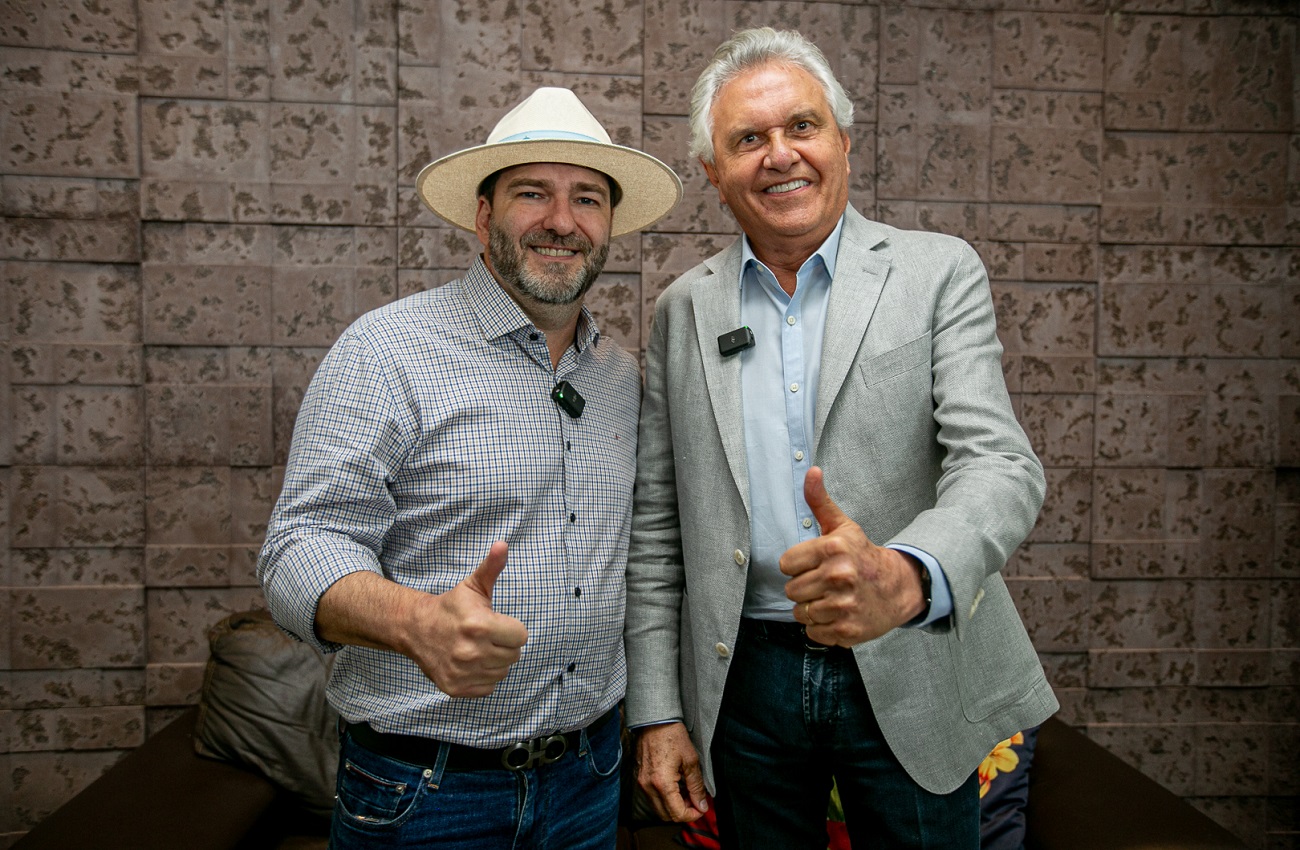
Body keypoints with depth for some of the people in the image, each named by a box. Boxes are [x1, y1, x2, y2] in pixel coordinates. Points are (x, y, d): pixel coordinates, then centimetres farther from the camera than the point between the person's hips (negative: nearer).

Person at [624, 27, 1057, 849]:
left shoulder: (939, 272, -3)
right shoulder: (684, 310, 3)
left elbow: (1000, 464, -14)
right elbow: (658, 527, 4)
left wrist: (904, 577, -35)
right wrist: (657, 711, 1)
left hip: (909, 681, -1)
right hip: (745, 681, 2)